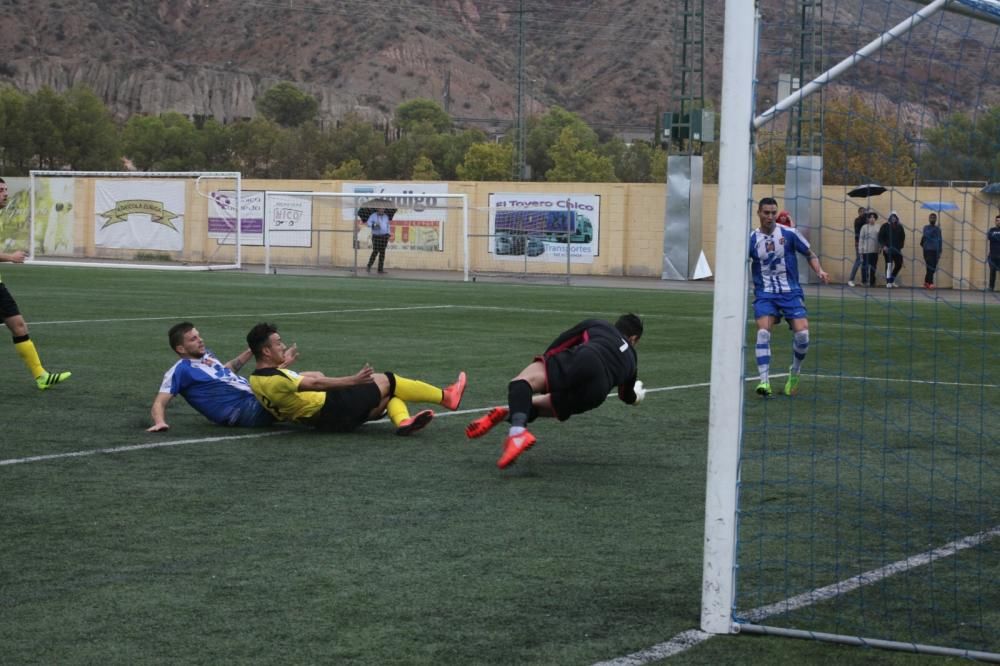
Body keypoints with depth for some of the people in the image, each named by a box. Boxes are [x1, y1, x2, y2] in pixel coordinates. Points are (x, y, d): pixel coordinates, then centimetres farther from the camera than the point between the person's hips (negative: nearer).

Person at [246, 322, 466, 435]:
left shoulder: (257, 379, 8)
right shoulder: (275, 380, -23)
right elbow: (316, 383, -26)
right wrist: (353, 380, -26)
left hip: (320, 418, 10)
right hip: (334, 413, -10)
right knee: (386, 381, -1)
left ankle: (402, 421, -16)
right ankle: (446, 397, 9)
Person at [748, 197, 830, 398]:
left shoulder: (789, 234, -2)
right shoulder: (751, 239, -1)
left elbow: (809, 254, 9)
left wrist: (819, 271, -8)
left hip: (790, 291, 0)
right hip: (765, 293, 0)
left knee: (802, 333, -14)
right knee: (763, 332, -21)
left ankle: (795, 373, 15)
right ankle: (764, 381, -19)